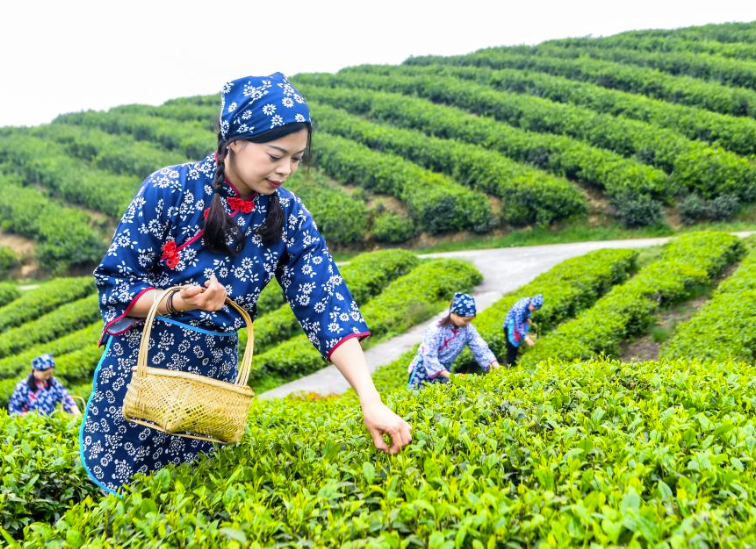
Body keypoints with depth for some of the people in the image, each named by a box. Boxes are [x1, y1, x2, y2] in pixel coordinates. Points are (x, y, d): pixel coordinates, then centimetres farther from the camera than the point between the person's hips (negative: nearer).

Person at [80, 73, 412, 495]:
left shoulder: (289, 216, -7)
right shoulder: (169, 190, -15)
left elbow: (327, 306, -12)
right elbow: (115, 285, -9)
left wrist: (371, 402, -21)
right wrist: (177, 302, -29)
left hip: (216, 373, 3)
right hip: (140, 366, -2)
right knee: (114, 485, 8)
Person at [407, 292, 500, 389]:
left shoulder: (468, 329, -12)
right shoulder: (435, 330, -25)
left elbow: (481, 349, -13)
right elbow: (429, 357, -28)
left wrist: (498, 370, -26)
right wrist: (450, 376, -37)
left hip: (443, 370, 5)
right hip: (424, 368, -5)